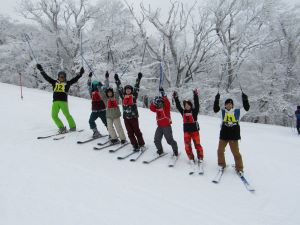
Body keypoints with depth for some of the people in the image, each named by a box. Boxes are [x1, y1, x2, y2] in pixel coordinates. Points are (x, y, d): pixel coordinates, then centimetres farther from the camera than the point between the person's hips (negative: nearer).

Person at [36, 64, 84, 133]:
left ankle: (73, 127, 8)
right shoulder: (54, 82, 17)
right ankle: (62, 128, 7)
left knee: (67, 114, -8)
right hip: (55, 102, 4)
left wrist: (80, 73, -4)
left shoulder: (67, 83, 10)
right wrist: (41, 70, 20)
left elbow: (75, 79, 4)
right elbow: (46, 77, 21)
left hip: (63, 101, -4)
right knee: (54, 116, -3)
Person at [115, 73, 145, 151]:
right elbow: (119, 88, 12)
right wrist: (117, 80, 15)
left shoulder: (134, 95, 1)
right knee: (130, 133, 5)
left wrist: (139, 78, -3)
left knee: (137, 131, 4)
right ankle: (135, 146, 13)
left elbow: (136, 87, -1)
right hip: (126, 117, 3)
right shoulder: (123, 96, 7)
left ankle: (141, 144, 16)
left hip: (134, 116, -3)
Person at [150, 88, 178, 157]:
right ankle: (160, 150, 26)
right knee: (156, 140, 6)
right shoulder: (157, 109, 10)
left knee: (170, 140, -4)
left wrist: (163, 95, -33)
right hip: (160, 126, 6)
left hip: (166, 126, -6)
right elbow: (151, 108, 7)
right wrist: (153, 102, -7)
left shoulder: (166, 107, -8)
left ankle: (175, 150, 14)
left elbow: (167, 102, -24)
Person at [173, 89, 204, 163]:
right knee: (187, 145, 0)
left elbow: (197, 104, -14)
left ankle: (200, 157, 13)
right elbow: (178, 106, 5)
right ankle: (191, 158, 13)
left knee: (197, 144, -1)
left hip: (194, 130, -3)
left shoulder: (194, 111, -2)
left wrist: (195, 96, -22)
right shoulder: (183, 112, 7)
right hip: (186, 131, 3)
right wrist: (176, 98, -2)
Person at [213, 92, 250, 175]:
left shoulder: (237, 111, 1)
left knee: (236, 152, 0)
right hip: (223, 134, 2)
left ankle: (239, 168, 15)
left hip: (234, 135, -2)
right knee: (220, 150, 11)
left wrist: (245, 99, -10)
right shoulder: (223, 111, 2)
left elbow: (246, 108, 0)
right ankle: (222, 164, 31)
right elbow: (215, 109, -6)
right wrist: (216, 100, -11)